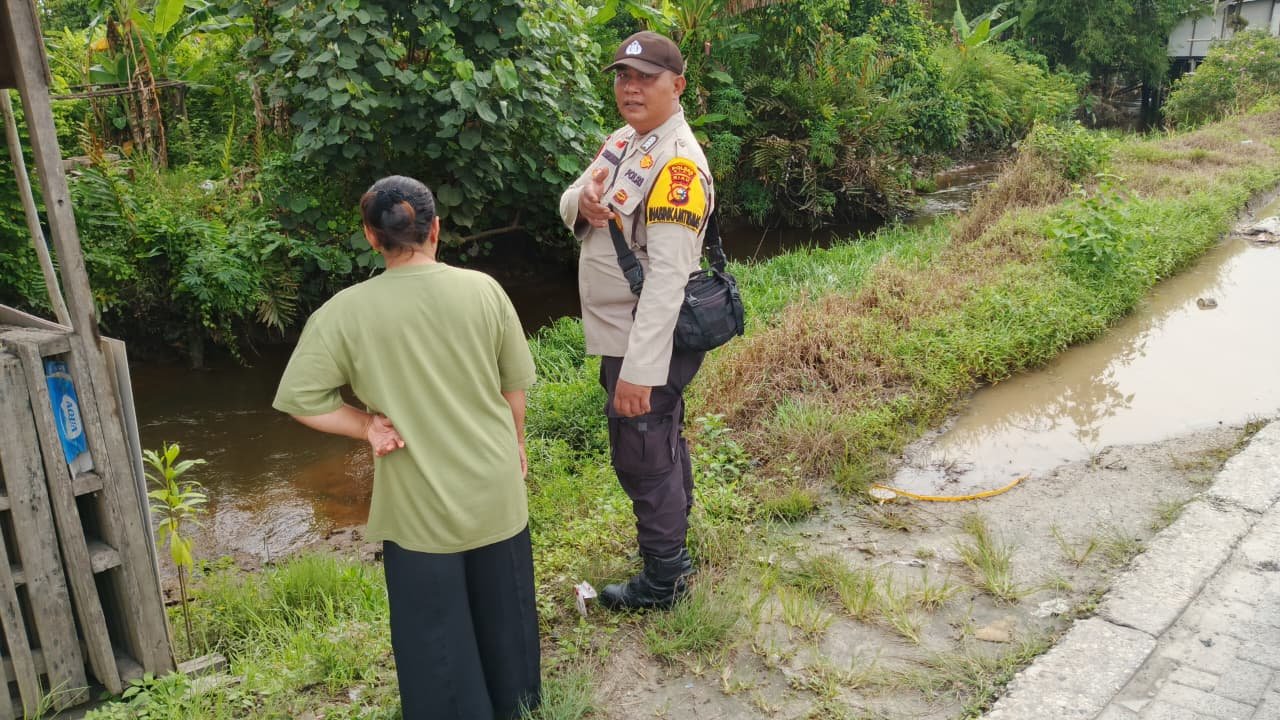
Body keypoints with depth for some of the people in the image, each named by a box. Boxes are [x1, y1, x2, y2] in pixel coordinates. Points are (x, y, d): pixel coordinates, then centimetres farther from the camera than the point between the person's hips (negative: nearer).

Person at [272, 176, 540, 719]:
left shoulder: (346, 311, -13)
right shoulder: (482, 290, -8)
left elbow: (299, 398, -12)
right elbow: (515, 385, 1)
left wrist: (366, 426, -5)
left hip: (422, 505, -2)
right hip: (495, 489, 3)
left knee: (436, 630, 16)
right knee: (504, 611, 23)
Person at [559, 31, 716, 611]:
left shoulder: (678, 162, -22)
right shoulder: (624, 140, 8)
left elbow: (668, 275, -29)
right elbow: (568, 204, 12)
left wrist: (638, 369, -32)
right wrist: (583, 200, -14)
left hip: (648, 339, -9)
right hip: (620, 333, 9)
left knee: (642, 457, 3)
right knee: (662, 445, 22)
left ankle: (663, 580, 21)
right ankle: (671, 549, 41)